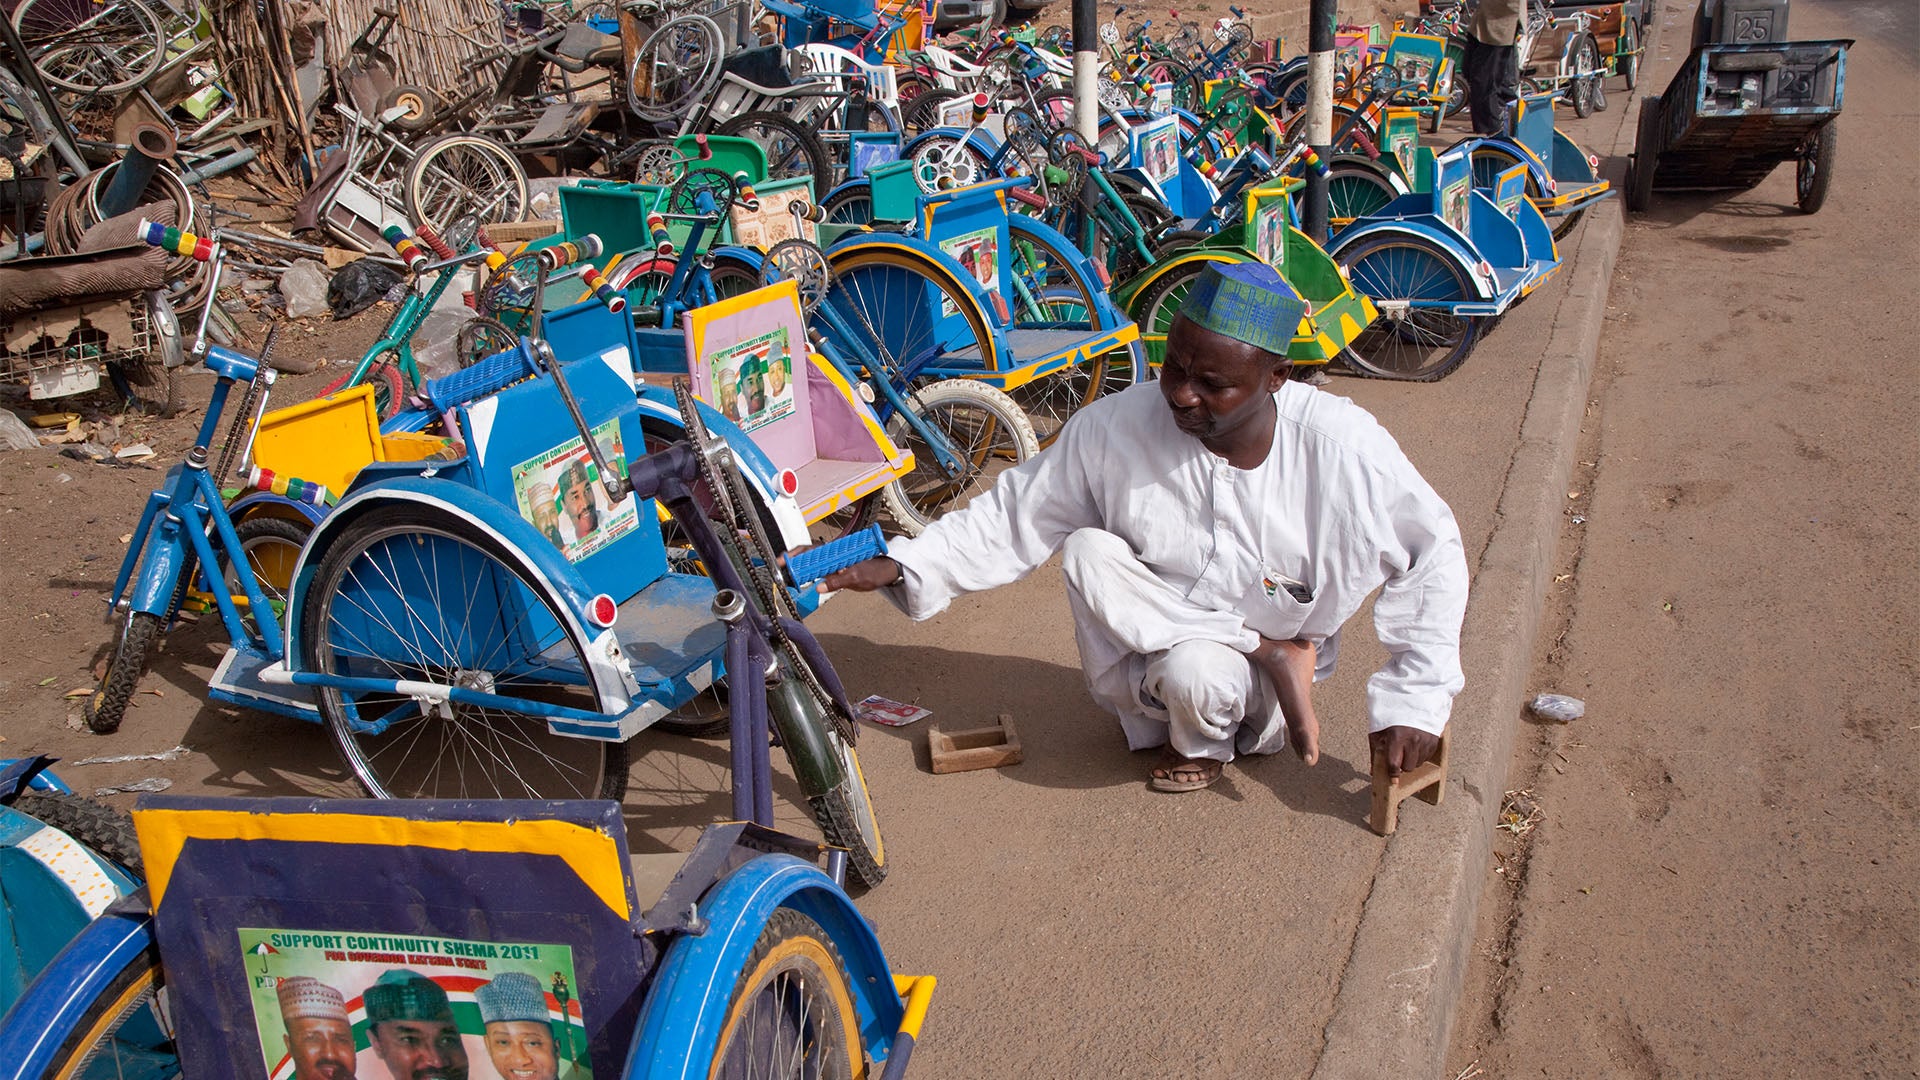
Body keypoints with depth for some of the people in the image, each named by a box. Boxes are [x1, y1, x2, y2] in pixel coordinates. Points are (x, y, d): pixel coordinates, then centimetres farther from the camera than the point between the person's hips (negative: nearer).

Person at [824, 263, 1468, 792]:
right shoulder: (1115, 428, -16)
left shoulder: (1342, 447, -20)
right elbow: (1012, 518, -8)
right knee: (1085, 549, -25)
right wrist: (901, 567, -21)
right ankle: (1270, 654, -14)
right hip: (1146, 657, 3)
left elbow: (1434, 556, -10)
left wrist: (1413, 702, -13)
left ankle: (1205, 743, 0)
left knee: (1195, 671, -37)